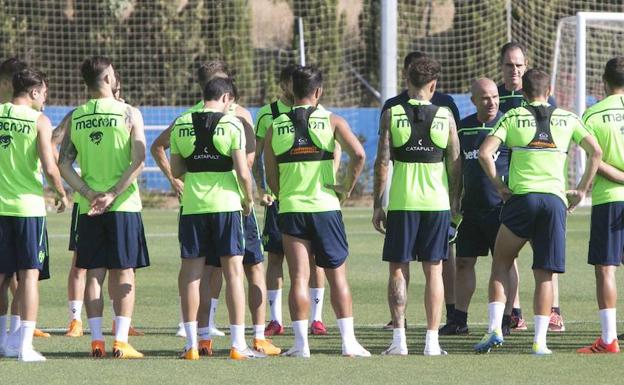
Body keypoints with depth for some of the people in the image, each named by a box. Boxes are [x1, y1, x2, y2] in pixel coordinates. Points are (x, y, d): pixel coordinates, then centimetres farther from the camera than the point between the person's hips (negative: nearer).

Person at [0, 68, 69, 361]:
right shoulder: (39, 121, -6)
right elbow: (49, 167, -11)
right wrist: (61, 195, 5)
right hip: (28, 205, -4)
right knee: (29, 274, 0)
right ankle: (25, 345, -5)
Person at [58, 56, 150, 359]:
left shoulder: (75, 117, 5)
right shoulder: (129, 114, -4)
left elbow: (64, 165, -1)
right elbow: (138, 161, -13)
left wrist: (90, 194, -5)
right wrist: (113, 194, -11)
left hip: (89, 208, 3)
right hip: (124, 206, -3)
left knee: (94, 273, 7)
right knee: (123, 273, 1)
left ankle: (96, 340, 2)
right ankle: (121, 341, -4)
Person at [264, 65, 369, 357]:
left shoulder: (275, 127, 4)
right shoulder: (332, 121, -2)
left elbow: (271, 177, 6)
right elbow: (358, 154, -15)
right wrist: (347, 187, -3)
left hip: (290, 209, 1)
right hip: (326, 207, -1)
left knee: (299, 278, 1)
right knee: (337, 276, 7)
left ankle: (301, 343, -3)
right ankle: (349, 341, 5)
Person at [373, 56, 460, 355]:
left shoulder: (392, 115, -3)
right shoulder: (444, 116, 1)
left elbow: (382, 162, -5)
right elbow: (455, 162, 5)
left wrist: (377, 205, 1)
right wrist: (454, 199, 17)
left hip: (401, 202, -1)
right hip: (437, 202, 1)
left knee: (398, 270, 5)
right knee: (433, 271, 6)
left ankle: (399, 339, -2)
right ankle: (432, 341, 3)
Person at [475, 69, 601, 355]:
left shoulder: (513, 117, 5)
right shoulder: (567, 119, 10)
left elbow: (485, 153, -7)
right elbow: (596, 152, 6)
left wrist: (499, 186, 2)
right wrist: (582, 190, 10)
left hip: (522, 196, -1)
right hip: (555, 199, 1)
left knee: (501, 264, 13)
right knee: (545, 274, 6)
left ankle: (495, 327, -2)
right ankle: (540, 340, -1)